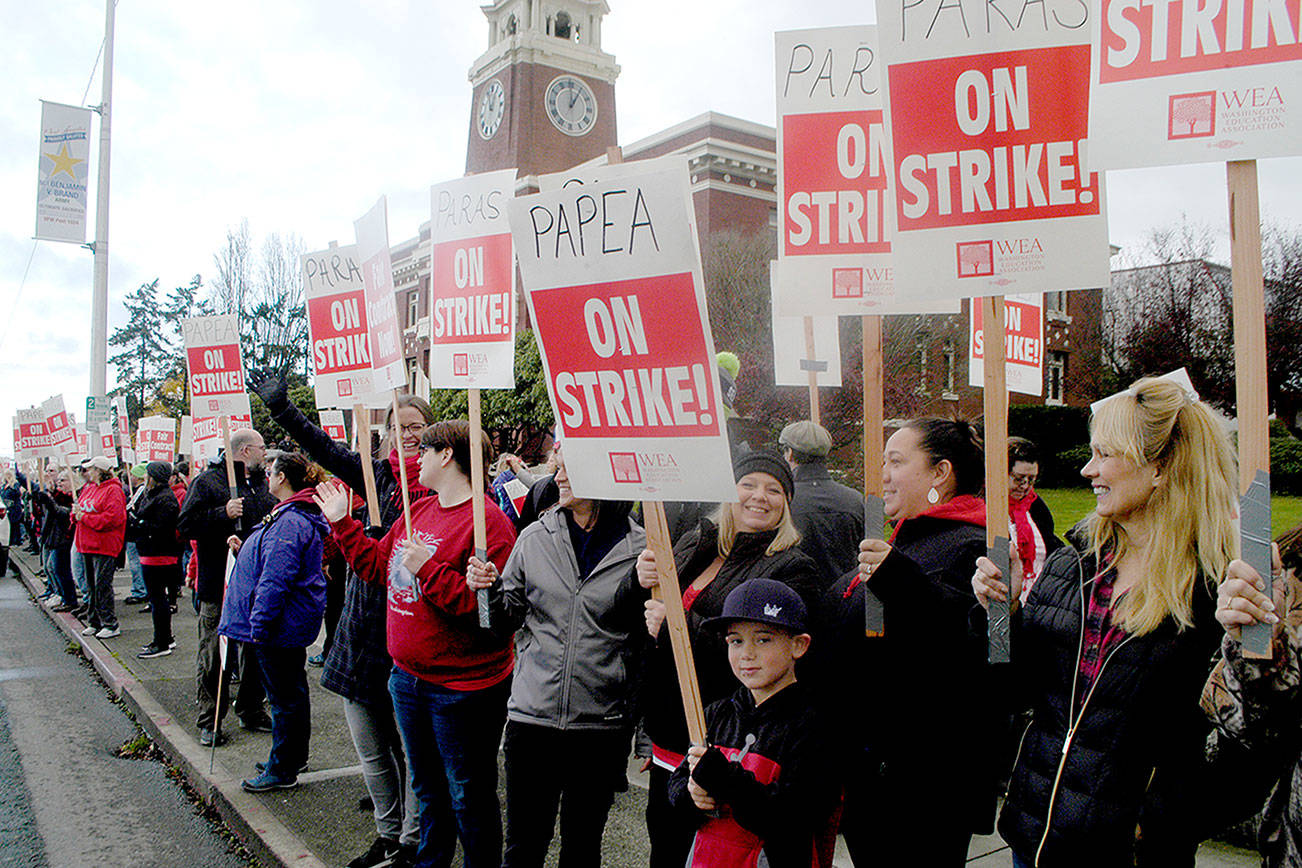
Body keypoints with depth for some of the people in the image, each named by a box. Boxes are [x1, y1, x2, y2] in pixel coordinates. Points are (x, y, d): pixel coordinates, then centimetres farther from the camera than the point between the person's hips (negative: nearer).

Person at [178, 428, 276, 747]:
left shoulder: (263, 483, 14)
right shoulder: (208, 481, -5)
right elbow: (185, 527, -13)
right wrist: (223, 514, -22)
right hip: (219, 586, -6)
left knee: (256, 651, 12)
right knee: (214, 656, 1)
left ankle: (251, 711, 25)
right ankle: (210, 721, 12)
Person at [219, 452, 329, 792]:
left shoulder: (289, 522, -22)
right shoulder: (297, 515, 12)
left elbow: (276, 579, -25)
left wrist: (258, 625, -21)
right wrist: (244, 551, 10)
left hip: (280, 626, -11)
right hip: (292, 623, 11)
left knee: (284, 697, 0)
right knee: (291, 691, 20)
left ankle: (282, 770, 12)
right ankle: (293, 758, 33)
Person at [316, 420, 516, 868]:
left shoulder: (487, 521, -20)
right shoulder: (419, 510, 9)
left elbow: (489, 606, -27)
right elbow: (378, 565, 18)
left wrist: (429, 570, -27)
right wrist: (342, 523, 18)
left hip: (463, 689, -9)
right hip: (407, 679, 9)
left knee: (469, 797, 6)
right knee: (427, 787, 24)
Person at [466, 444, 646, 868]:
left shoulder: (640, 549, -6)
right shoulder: (535, 537, 2)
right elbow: (507, 622, 9)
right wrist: (490, 589, -8)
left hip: (603, 724, -1)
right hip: (532, 717, 2)